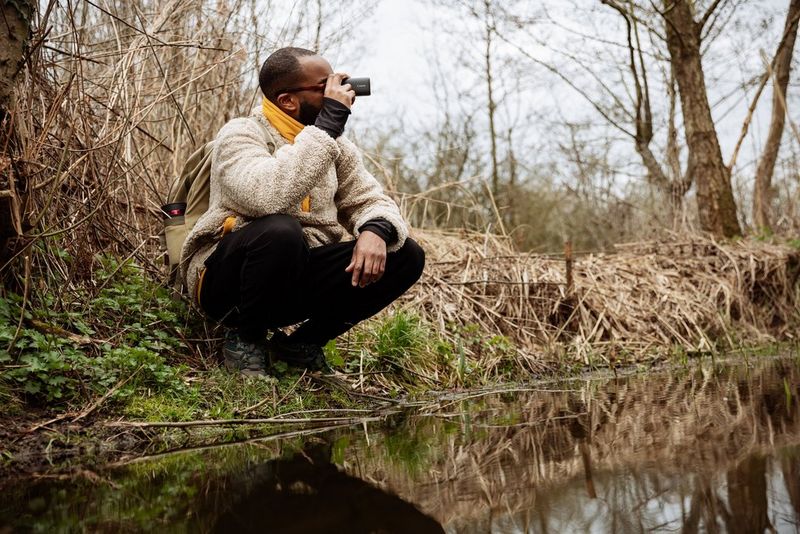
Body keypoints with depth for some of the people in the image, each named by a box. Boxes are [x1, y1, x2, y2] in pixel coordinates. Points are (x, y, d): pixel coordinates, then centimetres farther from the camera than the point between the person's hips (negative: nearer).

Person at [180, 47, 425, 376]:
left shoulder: (336, 145, 7)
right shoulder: (240, 135, -13)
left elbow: (371, 200, 7)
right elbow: (267, 197, -34)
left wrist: (376, 229, -19)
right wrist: (327, 125, -28)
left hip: (301, 278, 6)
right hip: (228, 280, -6)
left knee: (406, 255, -9)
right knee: (280, 232, -38)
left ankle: (302, 343, 3)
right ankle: (244, 338, -9)